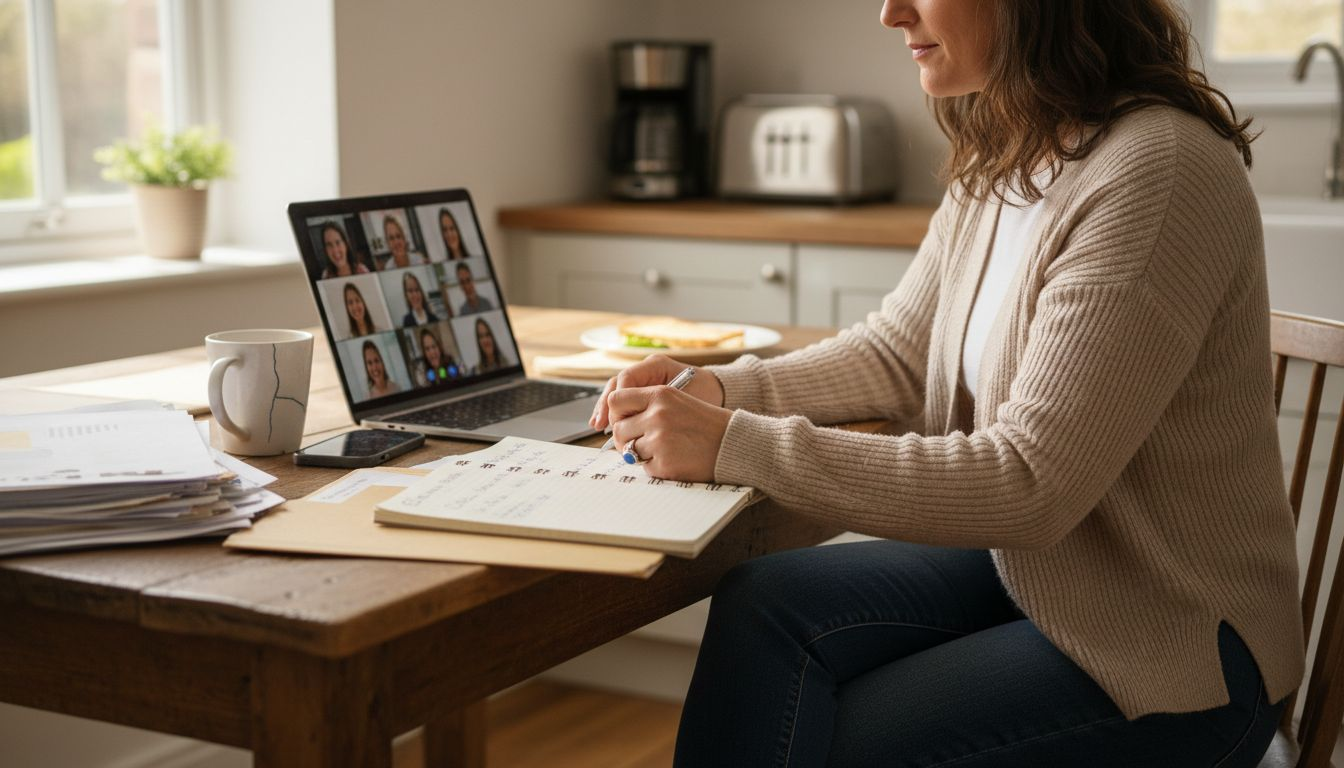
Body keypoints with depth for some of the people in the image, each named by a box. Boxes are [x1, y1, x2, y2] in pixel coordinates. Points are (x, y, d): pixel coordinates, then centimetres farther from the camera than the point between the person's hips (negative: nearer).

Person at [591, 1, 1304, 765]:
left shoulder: (1160, 171, -26)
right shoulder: (1000, 157, 2)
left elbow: (1028, 487, -28)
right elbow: (900, 351, 12)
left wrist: (738, 444, -27)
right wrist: (721, 391, -6)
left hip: (1171, 651, -7)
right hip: (1024, 568, 7)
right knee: (763, 606, -10)